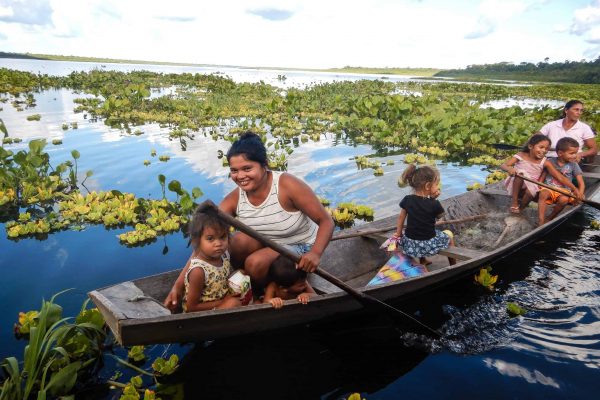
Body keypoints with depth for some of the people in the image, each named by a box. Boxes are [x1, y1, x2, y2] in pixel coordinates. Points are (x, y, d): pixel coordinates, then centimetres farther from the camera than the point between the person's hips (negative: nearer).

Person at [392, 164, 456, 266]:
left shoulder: (407, 200, -8)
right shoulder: (434, 204, -17)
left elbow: (401, 217, 3)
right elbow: (439, 216, 2)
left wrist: (398, 234, 15)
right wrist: (434, 200, -4)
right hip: (428, 245, -3)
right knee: (448, 234, 26)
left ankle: (422, 260, 53)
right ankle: (453, 266, 38)